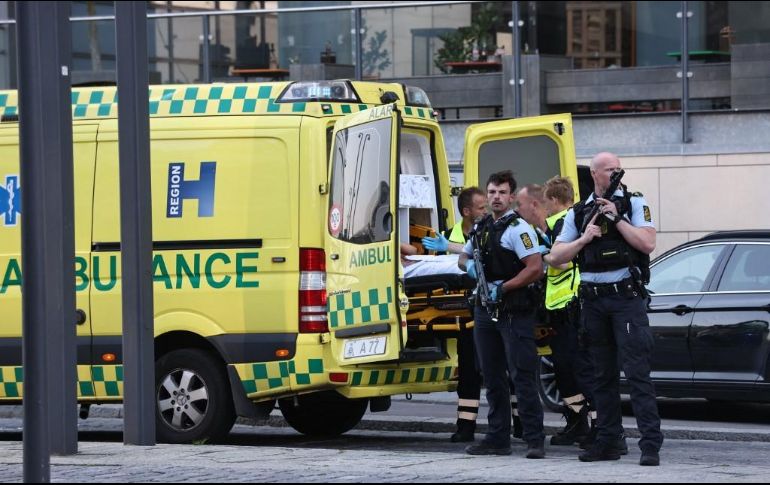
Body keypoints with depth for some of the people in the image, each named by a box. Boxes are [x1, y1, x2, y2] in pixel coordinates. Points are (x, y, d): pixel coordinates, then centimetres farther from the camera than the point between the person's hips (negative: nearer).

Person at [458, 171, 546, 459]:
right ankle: (497, 439, 16)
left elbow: (536, 269, -17)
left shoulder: (518, 229, -9)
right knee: (492, 378, 11)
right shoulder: (481, 228, 15)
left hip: (514, 312, -8)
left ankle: (535, 440, -8)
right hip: (485, 311, 8)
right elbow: (464, 256, 29)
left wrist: (502, 288, -16)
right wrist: (468, 265, 4)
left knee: (522, 377, -9)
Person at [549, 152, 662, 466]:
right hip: (594, 301, 4)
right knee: (603, 375, 9)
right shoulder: (578, 213, 12)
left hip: (627, 298, -4)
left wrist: (616, 218, -12)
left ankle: (651, 444, -15)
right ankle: (608, 441, 16)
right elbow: (556, 258, 8)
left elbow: (648, 243, -9)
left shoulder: (634, 204, 4)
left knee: (637, 372, -11)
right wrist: (584, 238, -6)